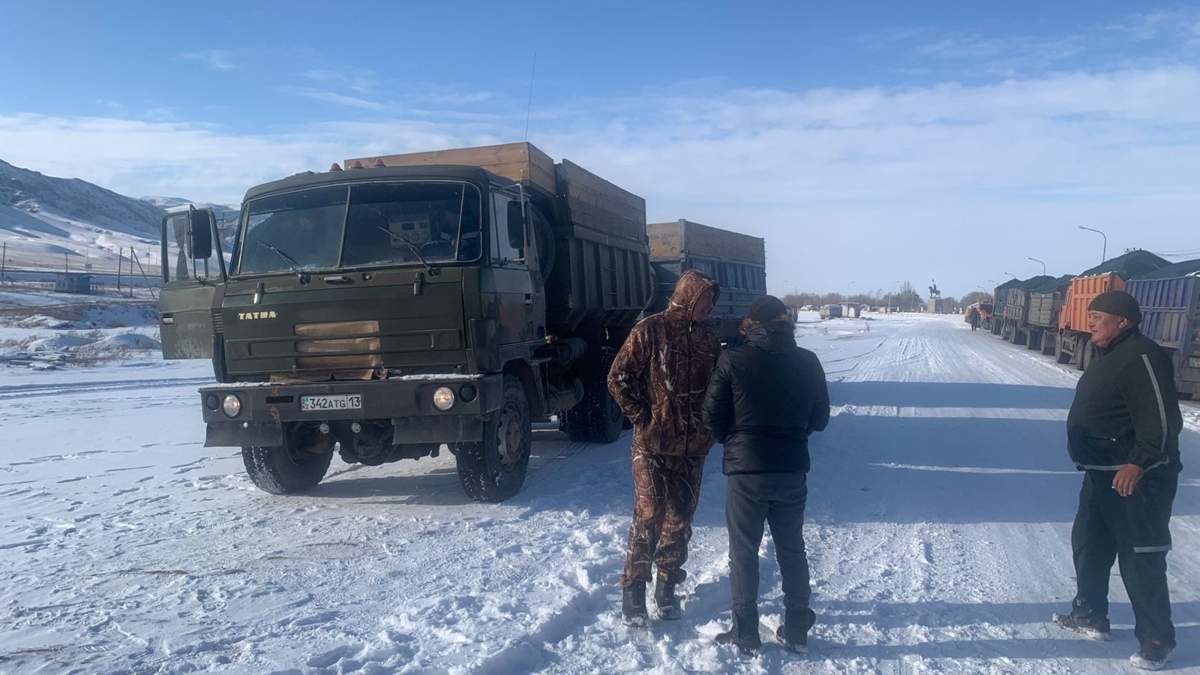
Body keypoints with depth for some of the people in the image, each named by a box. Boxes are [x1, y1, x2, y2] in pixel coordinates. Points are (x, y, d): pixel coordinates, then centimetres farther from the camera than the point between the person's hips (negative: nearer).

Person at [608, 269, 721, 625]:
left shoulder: (708, 337, 10)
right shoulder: (650, 330, -6)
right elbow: (618, 379, -6)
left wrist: (709, 424, 6)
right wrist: (643, 418, -9)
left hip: (693, 448, 5)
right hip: (652, 446, -5)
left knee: (680, 519, 10)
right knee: (648, 517, -5)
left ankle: (667, 588, 23)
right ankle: (633, 589, 8)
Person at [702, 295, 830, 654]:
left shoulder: (733, 360, -10)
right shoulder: (807, 362, -1)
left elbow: (713, 416, -7)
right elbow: (820, 418, 6)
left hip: (746, 469, -3)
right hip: (793, 469, 3)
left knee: (744, 552, 9)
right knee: (792, 549, 17)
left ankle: (745, 632, 15)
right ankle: (797, 631, 23)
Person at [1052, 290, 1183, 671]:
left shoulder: (1142, 357, -20)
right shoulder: (1109, 356, 13)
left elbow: (1161, 419, -25)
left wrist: (1138, 463, -29)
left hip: (1135, 479, -11)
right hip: (1102, 474, 11)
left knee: (1140, 560, -3)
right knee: (1088, 546, 20)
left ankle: (1156, 639, 10)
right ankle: (1090, 615, 35)